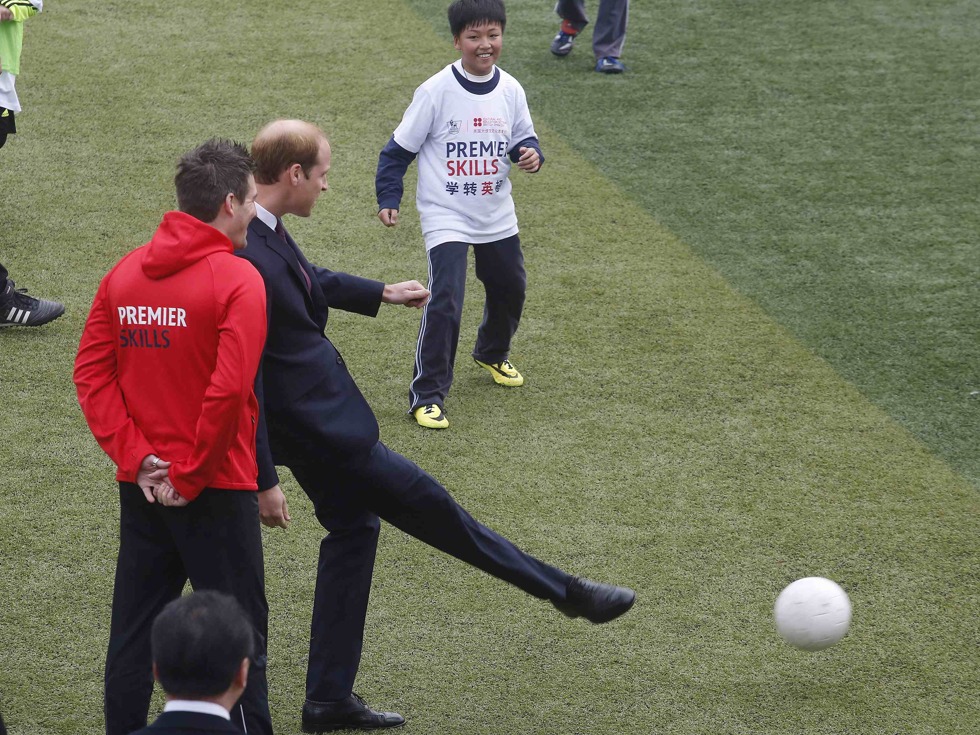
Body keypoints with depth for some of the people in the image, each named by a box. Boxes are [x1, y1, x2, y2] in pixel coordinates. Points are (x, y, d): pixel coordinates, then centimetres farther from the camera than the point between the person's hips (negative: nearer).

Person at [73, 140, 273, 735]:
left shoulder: (124, 273, 4)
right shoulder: (237, 280, -15)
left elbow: (91, 372, 0)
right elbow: (228, 390, -24)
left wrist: (137, 456, -4)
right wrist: (191, 476, -15)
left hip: (141, 487, 6)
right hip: (218, 487, -6)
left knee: (135, 626, 14)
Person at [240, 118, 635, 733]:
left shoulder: (266, 232, 2)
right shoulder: (245, 260, -28)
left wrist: (381, 293, 34)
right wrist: (264, 480, -22)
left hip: (320, 412, 11)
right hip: (317, 424, -11)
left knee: (354, 527, 20)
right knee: (429, 507, 3)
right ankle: (569, 594, 18)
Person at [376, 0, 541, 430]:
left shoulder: (510, 90, -3)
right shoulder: (436, 92, -15)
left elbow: (523, 138, 9)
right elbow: (399, 149, -8)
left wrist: (531, 154, -14)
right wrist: (388, 198, -12)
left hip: (497, 217, 6)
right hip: (446, 218, -6)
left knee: (510, 289, 22)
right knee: (444, 302, -19)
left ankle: (492, 354, 52)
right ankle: (426, 396, -10)